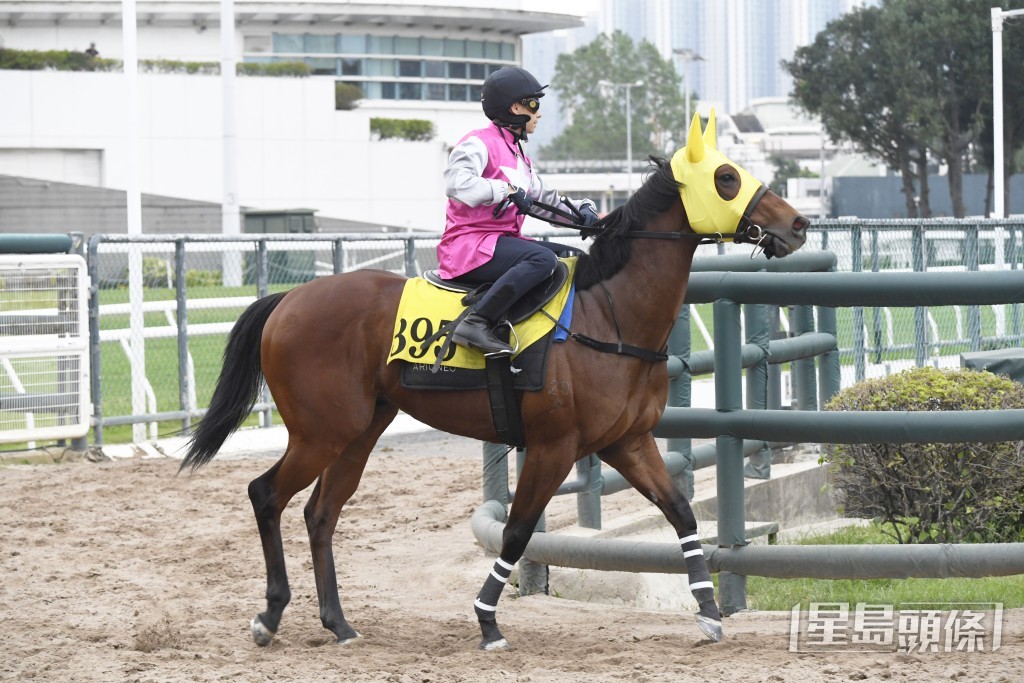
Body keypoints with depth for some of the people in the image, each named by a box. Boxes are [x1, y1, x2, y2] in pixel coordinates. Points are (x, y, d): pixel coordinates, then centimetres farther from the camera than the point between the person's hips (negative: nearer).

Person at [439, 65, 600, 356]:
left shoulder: (517, 153, 22)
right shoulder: (479, 144, -8)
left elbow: (543, 199, 25)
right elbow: (456, 182, -26)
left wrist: (582, 209, 8)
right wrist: (507, 191, -29)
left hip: (504, 239, 10)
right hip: (469, 244, -10)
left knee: (574, 257, 6)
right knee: (543, 259, -33)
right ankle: (477, 324, -39)